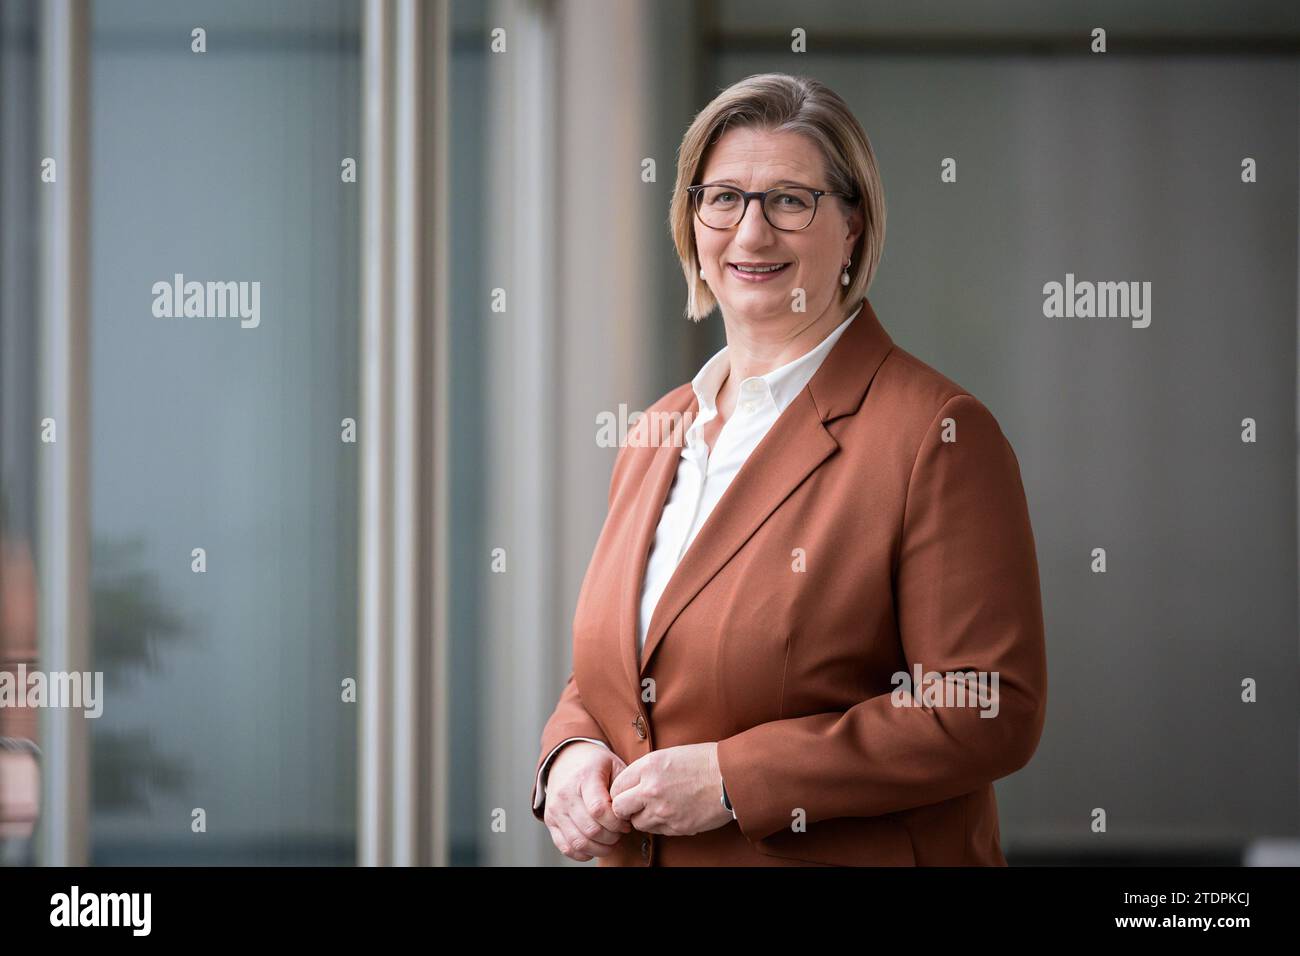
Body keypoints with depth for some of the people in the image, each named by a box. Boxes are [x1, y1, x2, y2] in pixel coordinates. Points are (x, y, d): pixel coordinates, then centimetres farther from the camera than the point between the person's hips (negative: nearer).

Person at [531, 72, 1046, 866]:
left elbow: (992, 715, -19)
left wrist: (734, 778, -21)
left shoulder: (939, 434, -13)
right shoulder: (657, 434, 8)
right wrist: (570, 755, -6)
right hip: (636, 853, 6)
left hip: (857, 859, -6)